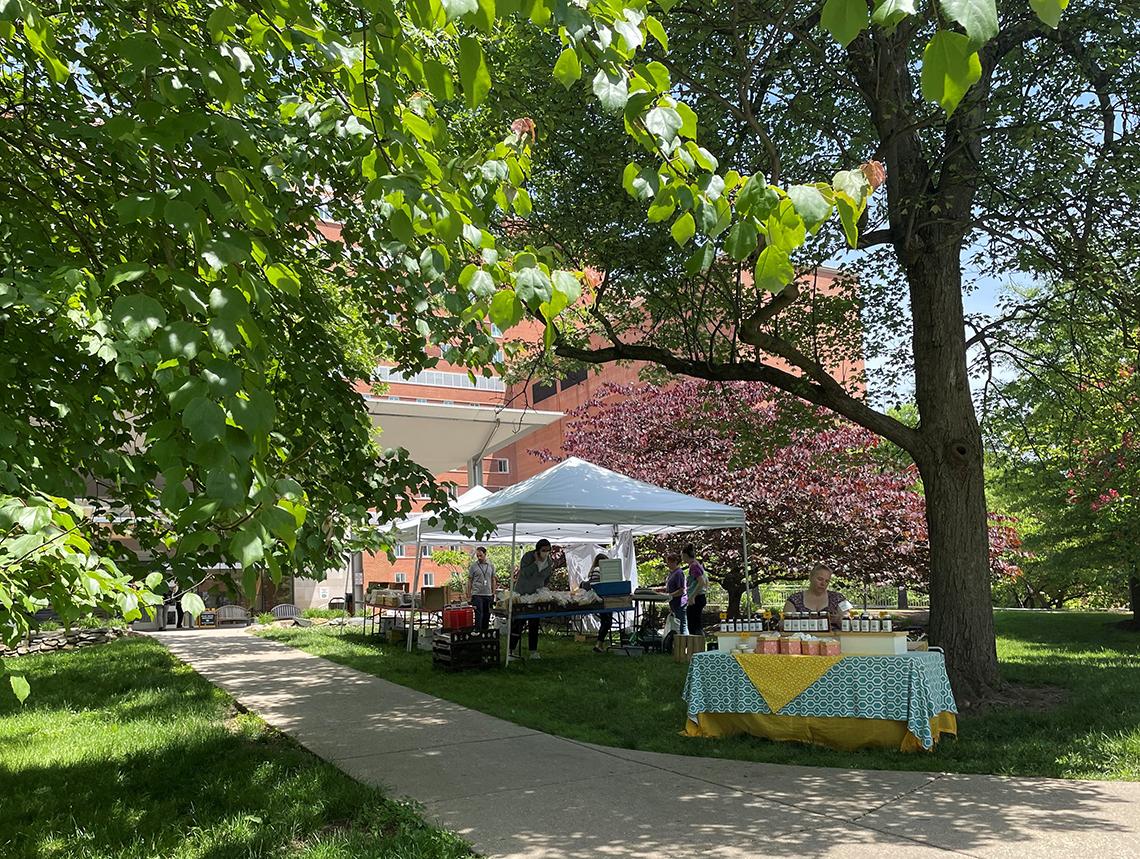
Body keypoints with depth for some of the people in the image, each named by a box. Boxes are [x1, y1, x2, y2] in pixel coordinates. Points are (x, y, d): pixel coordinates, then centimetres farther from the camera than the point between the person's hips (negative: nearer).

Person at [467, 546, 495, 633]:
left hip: (488, 595, 4)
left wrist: (494, 593, 7)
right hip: (477, 594, -3)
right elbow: (469, 581, 1)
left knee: (487, 615, 9)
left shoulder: (491, 566, 8)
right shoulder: (473, 566, -2)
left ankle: (485, 631, 19)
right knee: (479, 615, -8)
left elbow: (493, 580, 13)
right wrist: (469, 596, -3)